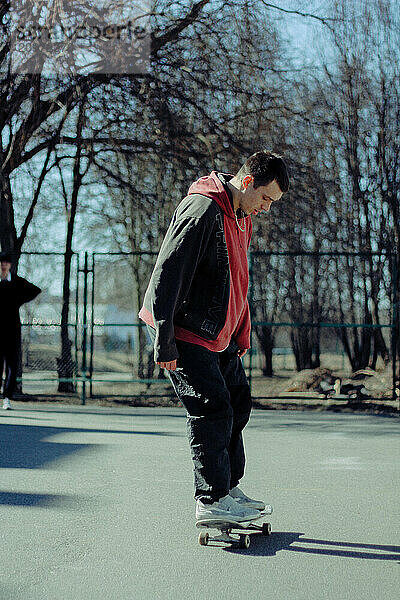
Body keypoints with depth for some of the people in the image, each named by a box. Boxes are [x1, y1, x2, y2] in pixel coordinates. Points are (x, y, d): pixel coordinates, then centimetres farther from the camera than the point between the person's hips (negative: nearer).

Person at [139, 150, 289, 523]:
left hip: (217, 333, 10)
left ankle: (228, 488, 24)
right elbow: (166, 274, -24)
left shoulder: (241, 217, 12)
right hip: (184, 331, -10)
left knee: (238, 401, 12)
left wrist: (240, 336, 17)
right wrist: (164, 343, -25)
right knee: (212, 408, -11)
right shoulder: (202, 210, -20)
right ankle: (211, 501, -1)